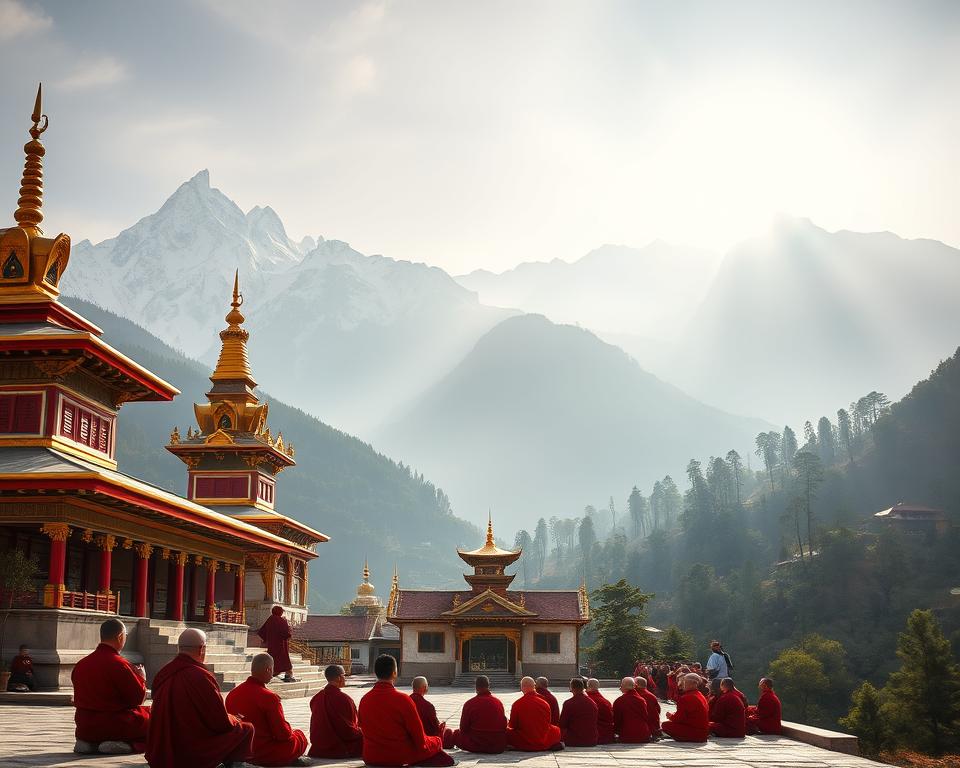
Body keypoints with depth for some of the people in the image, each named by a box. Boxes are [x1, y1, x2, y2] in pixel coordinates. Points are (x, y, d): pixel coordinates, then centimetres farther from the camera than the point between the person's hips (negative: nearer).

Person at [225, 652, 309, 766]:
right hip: (265, 756, -7)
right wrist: (290, 731, 7)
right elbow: (283, 734, -17)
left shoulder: (232, 694, -2)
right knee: (300, 736, 16)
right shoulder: (269, 697, -21)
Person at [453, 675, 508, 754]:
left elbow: (463, 729, -3)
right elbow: (504, 725, 8)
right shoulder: (499, 702, 0)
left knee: (456, 733, 18)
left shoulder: (469, 703, -8)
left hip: (476, 747, -3)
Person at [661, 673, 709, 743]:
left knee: (665, 725, -11)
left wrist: (671, 716, 7)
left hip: (695, 733, -10)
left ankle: (689, 739, -7)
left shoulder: (686, 698, -17)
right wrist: (674, 714, 13)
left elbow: (679, 718, -14)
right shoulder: (700, 696, 14)